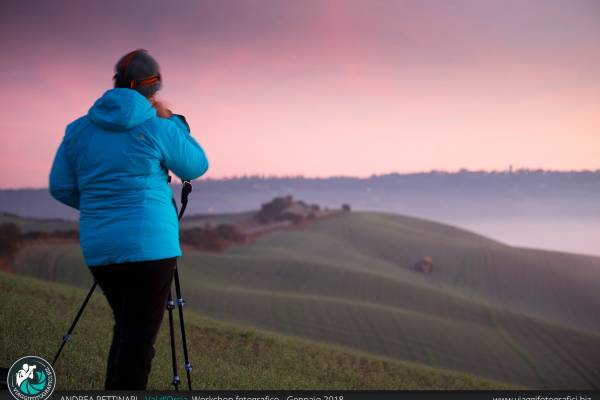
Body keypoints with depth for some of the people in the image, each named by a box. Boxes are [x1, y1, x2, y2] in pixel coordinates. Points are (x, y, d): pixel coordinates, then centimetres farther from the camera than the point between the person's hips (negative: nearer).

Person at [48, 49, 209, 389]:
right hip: (149, 246, -5)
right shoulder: (157, 127, -6)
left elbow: (61, 188, 9)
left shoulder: (79, 129, 7)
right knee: (140, 338, -2)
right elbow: (196, 167, 7)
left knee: (126, 330, 20)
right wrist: (173, 121, 15)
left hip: (98, 248, 6)